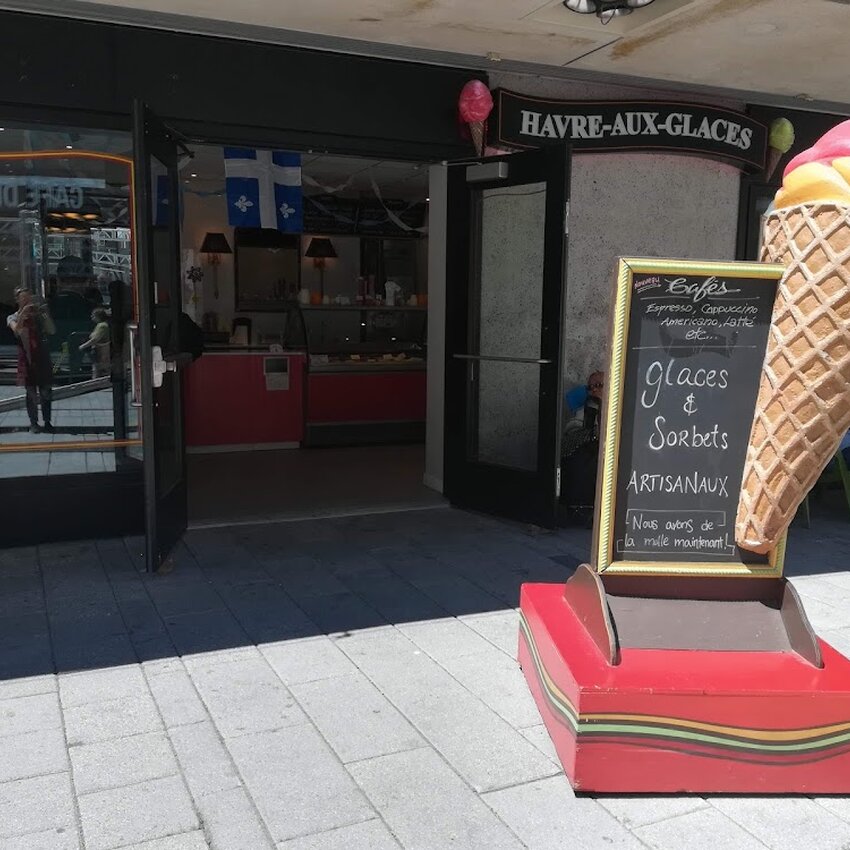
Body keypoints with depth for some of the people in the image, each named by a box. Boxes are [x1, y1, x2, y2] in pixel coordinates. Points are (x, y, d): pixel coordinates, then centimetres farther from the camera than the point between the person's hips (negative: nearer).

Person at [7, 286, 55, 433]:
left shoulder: (38, 315, 9)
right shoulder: (13, 318, 5)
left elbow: (52, 330, -1)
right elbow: (16, 330, -16)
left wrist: (46, 314, -10)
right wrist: (23, 313, -22)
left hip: (42, 357, 2)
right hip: (27, 359, -1)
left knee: (46, 391, 2)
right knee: (31, 393, 1)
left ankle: (47, 421, 10)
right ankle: (33, 422, 8)